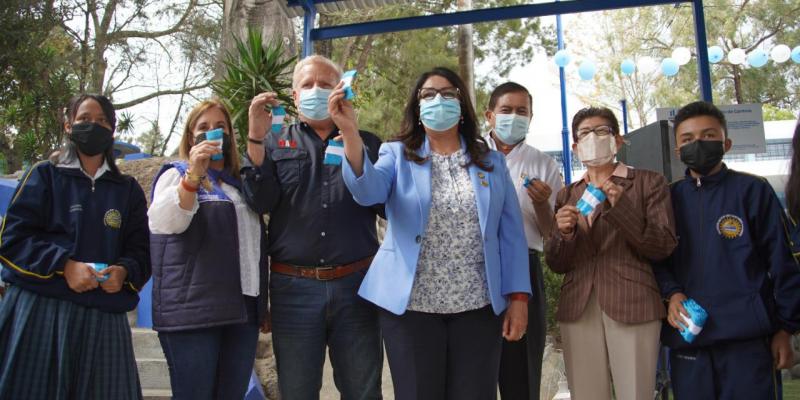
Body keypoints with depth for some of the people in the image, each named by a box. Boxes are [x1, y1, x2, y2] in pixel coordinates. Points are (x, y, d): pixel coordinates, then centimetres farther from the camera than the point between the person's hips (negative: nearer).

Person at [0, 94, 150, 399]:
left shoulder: (129, 190, 15)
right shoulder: (45, 175, 8)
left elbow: (140, 251, 12)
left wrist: (124, 271, -11)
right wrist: (64, 265, -15)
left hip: (105, 317, 2)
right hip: (40, 309, -2)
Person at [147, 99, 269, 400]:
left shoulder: (240, 183, 20)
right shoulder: (176, 174, 6)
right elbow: (164, 223, -15)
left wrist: (263, 305, 20)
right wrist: (193, 174, -28)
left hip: (243, 309, 5)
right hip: (192, 308, -5)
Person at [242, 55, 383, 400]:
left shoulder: (367, 143, 10)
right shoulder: (275, 144, 11)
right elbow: (260, 202, -3)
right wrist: (256, 137, -12)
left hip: (356, 284, 0)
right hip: (294, 287, 0)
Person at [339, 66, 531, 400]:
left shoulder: (491, 161, 8)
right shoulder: (398, 155, 4)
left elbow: (511, 234, 5)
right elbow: (369, 190, -18)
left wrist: (518, 297, -2)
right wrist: (350, 133, -33)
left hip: (478, 306, 2)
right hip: (411, 305, -1)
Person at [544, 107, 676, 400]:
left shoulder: (649, 182, 7)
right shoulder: (567, 195, 15)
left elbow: (663, 248, -1)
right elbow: (556, 265, 12)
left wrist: (621, 207, -13)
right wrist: (564, 233, -9)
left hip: (632, 305, -2)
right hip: (578, 309, 3)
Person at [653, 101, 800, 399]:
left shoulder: (753, 191, 2)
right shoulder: (668, 198, 9)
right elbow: (658, 258, 8)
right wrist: (672, 294, -11)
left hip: (748, 338, -2)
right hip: (687, 337, 3)